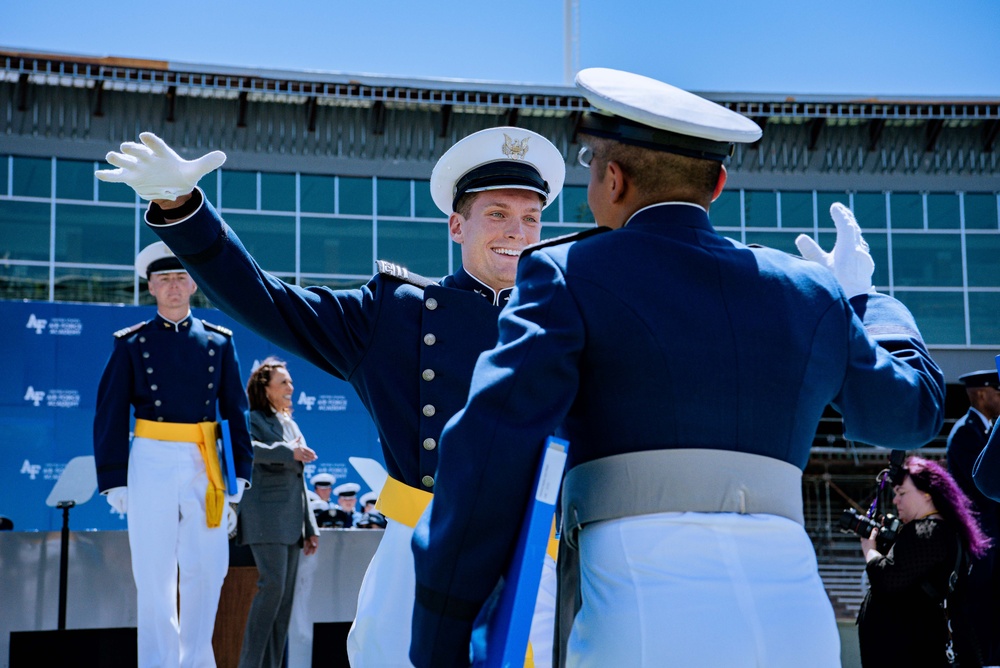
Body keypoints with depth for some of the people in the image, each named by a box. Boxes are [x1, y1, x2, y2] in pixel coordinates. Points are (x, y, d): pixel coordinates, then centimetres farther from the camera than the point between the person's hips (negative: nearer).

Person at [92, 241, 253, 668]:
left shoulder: (218, 342, 10)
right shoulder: (131, 344, 5)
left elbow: (235, 411, 10)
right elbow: (110, 416, 3)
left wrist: (239, 472, 3)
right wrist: (114, 480, -3)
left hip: (205, 465, 2)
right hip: (152, 463, -1)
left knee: (208, 568, 1)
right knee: (154, 573, 2)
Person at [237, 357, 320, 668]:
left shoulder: (290, 425, 21)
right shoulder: (252, 419, -1)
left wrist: (310, 528, 19)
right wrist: (287, 451, -32)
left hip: (291, 520, 8)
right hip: (266, 513, -8)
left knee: (286, 595, 4)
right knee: (272, 584, -18)